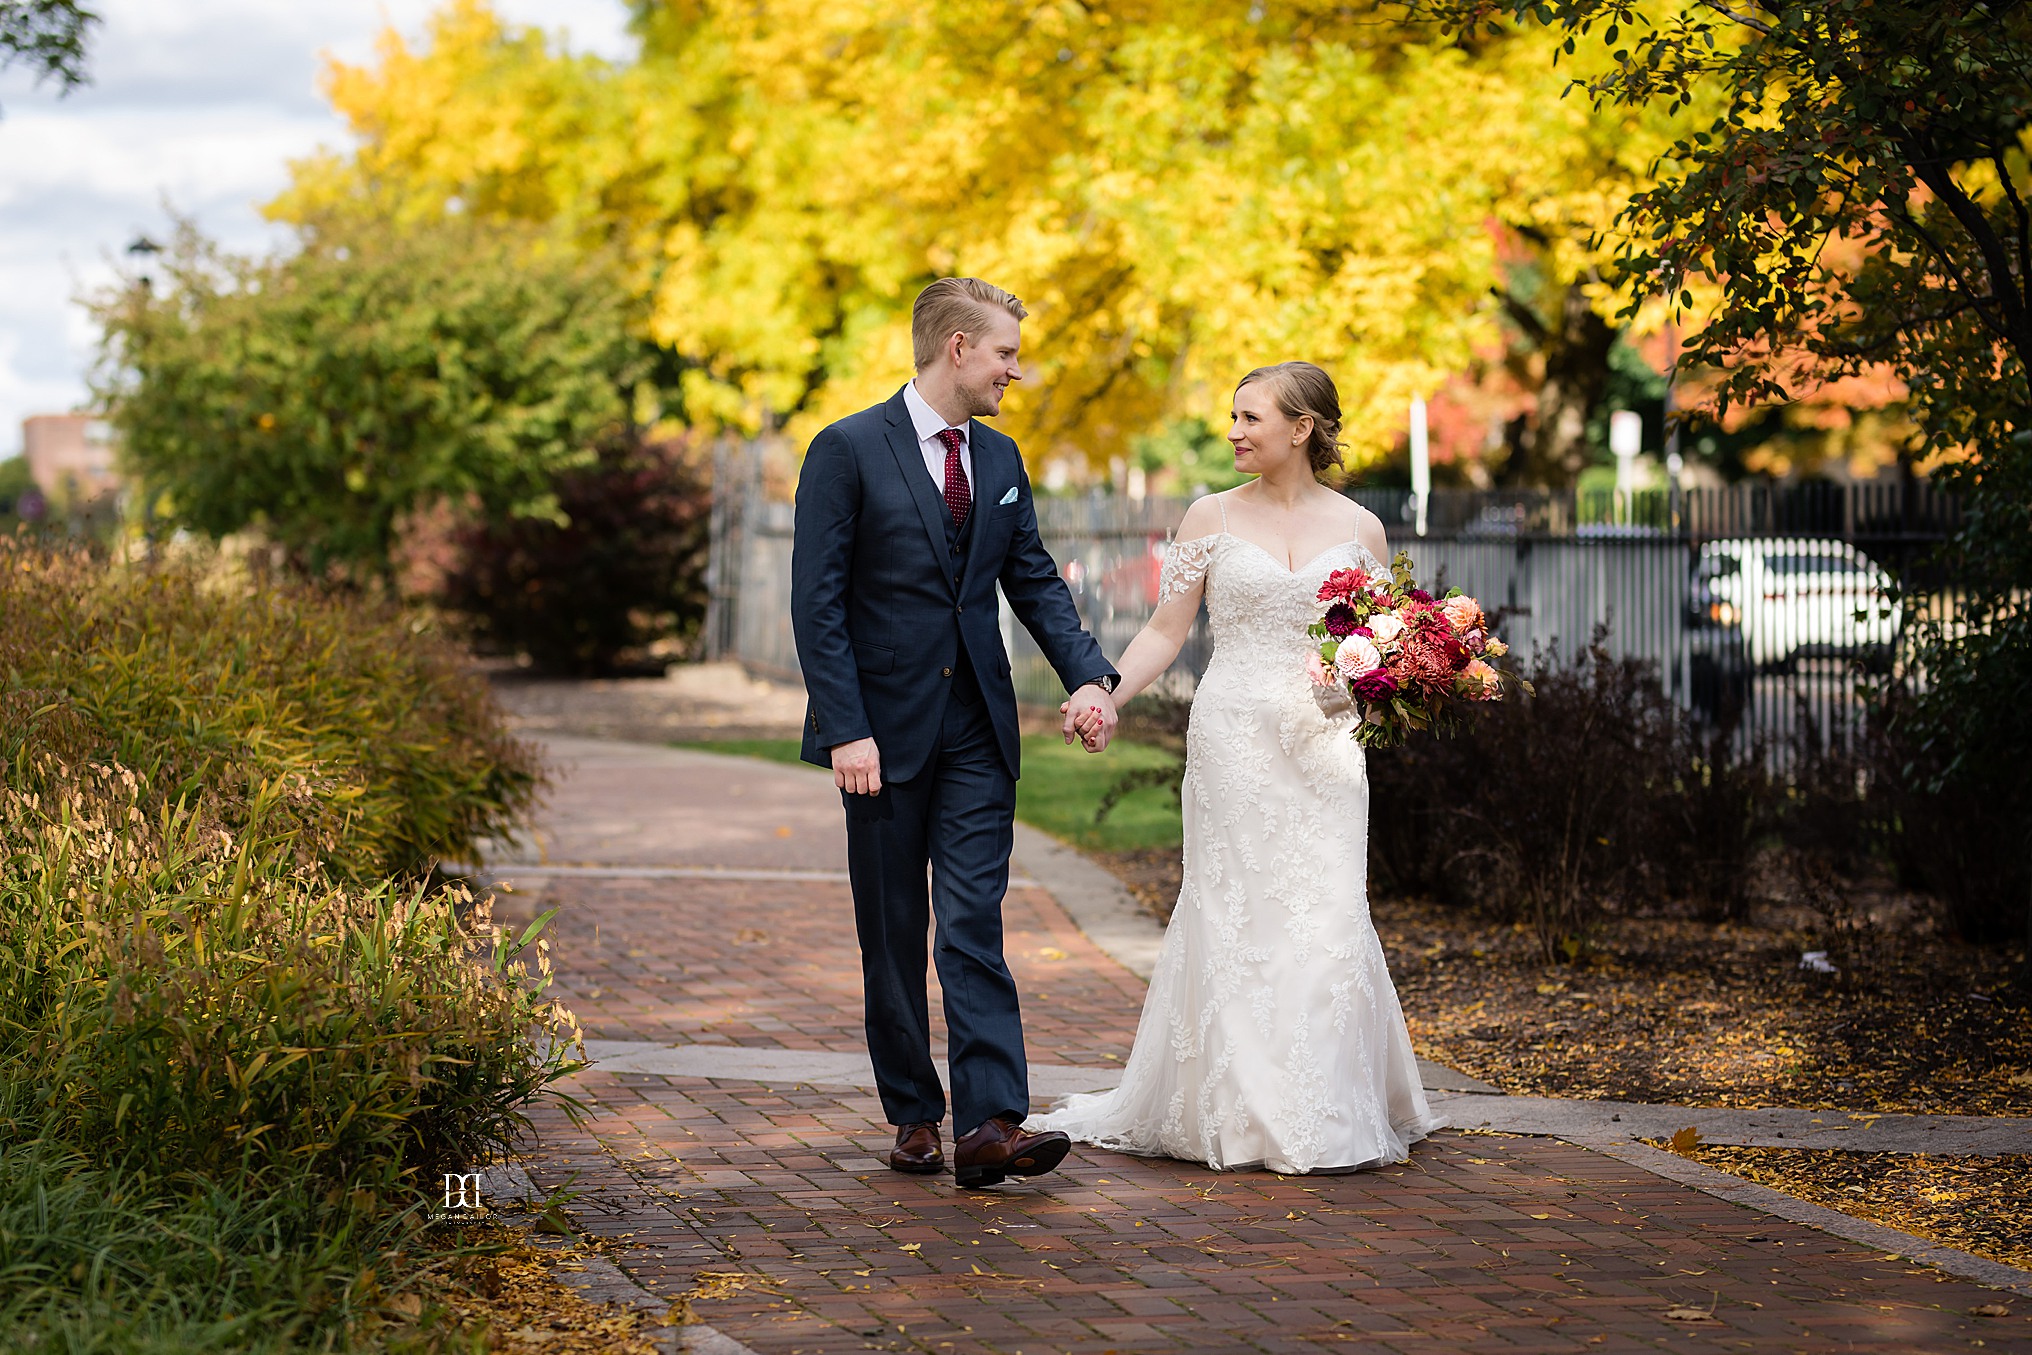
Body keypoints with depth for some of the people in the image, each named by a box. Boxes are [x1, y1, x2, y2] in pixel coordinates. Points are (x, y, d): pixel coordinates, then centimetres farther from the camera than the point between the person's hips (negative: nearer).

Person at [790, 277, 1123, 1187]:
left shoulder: (1000, 460, 11)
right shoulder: (849, 450, -7)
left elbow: (1035, 581, 15)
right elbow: (817, 600, -10)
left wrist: (1089, 674, -2)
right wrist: (845, 729, -17)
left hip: (977, 731, 4)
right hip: (884, 728, -4)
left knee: (975, 925, -5)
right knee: (893, 932, 6)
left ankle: (990, 1123, -12)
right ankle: (914, 1114, 18)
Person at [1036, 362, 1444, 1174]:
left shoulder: (1359, 528, 7)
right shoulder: (1213, 518, 5)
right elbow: (1167, 629, 3)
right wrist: (1104, 694, -10)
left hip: (1324, 745, 1)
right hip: (1235, 739, -1)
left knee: (1328, 918, -3)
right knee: (1234, 916, 0)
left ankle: (1327, 1116, 9)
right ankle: (1237, 1114, 9)